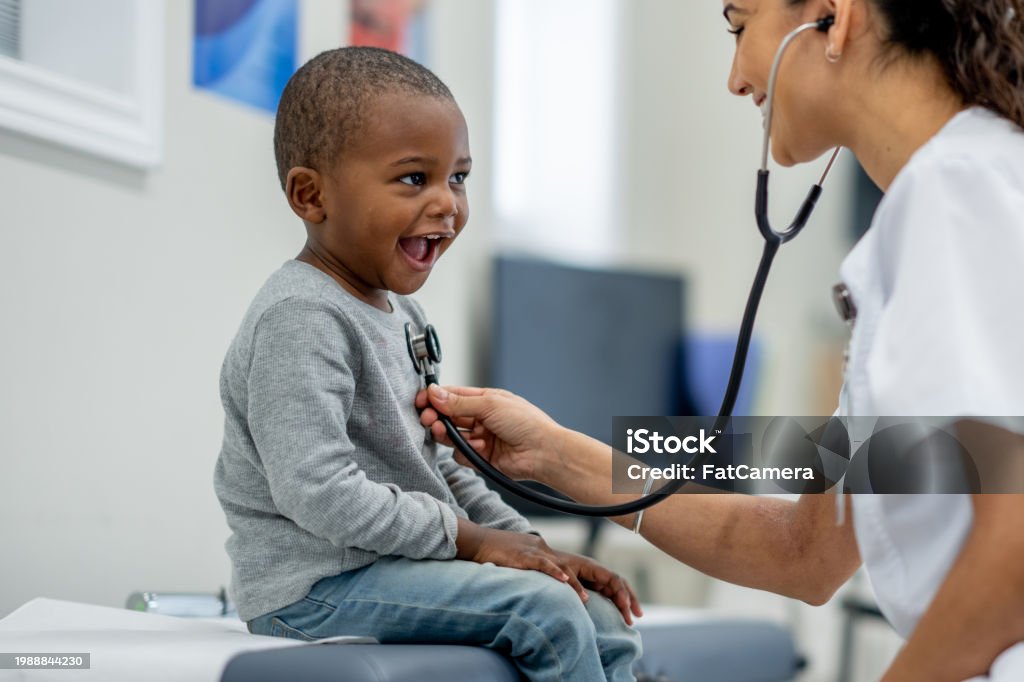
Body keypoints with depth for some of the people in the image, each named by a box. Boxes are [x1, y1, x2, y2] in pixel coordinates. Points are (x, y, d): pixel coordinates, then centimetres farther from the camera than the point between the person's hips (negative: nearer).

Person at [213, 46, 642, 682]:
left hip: (397, 565, 10)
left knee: (606, 628, 4)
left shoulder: (401, 315, 15)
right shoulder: (300, 319, -17)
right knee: (545, 609, -22)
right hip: (314, 584, -10)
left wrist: (534, 548, 8)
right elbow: (319, 494, -26)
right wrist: (467, 537, -18)